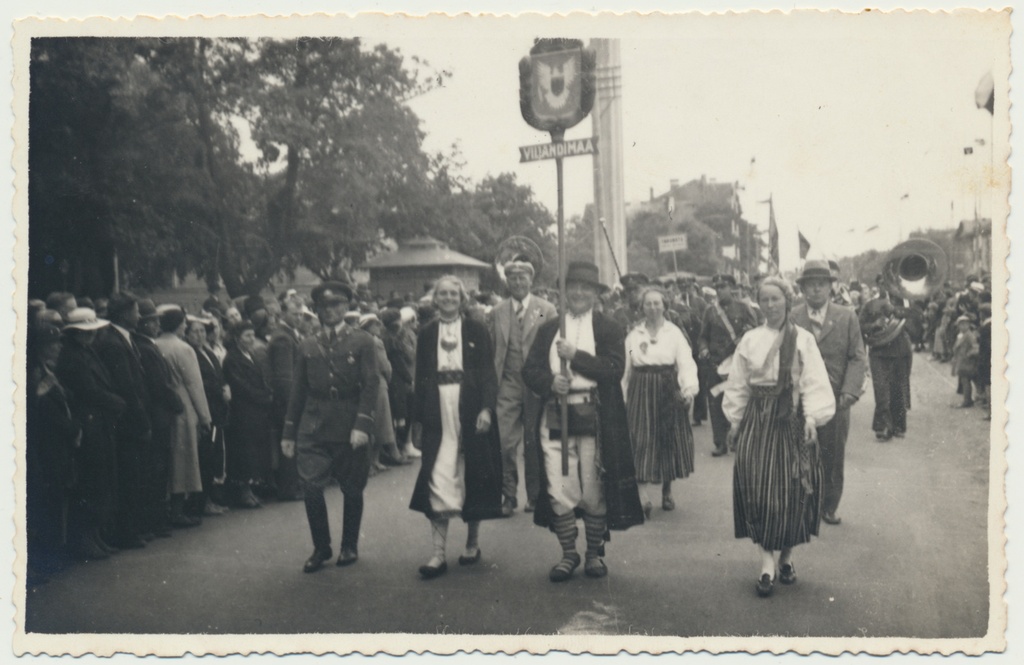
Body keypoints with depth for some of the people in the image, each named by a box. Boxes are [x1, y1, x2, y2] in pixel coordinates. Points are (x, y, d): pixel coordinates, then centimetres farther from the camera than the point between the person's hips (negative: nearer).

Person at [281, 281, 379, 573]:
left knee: (352, 491, 7)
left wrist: (363, 424, -17)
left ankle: (349, 546, 25)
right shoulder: (307, 345, 11)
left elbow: (370, 385, -6)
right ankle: (321, 548, 10)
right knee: (310, 487, -7)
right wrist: (289, 433, 10)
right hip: (313, 427, 2)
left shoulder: (362, 342, 2)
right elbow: (297, 390, 12)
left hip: (350, 426, -2)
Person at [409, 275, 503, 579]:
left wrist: (486, 408, -14)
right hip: (438, 415, 1)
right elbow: (421, 378, 9)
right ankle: (439, 553, -4)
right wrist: (417, 420, 5)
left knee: (473, 477, 7)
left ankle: (473, 543, 23)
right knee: (438, 483, -6)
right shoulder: (427, 333, 9)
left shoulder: (477, 331, 4)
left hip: (470, 413, -1)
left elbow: (488, 373, 0)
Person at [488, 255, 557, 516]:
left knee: (534, 443, 7)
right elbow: (490, 351, 11)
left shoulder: (547, 310, 3)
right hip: (507, 386, 1)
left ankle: (535, 496, 22)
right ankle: (508, 495, 5)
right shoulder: (496, 313, 10)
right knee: (504, 442, -7)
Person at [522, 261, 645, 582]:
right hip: (555, 418, 2)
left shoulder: (609, 329, 5)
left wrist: (575, 356, -15)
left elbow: (615, 369, -10)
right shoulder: (548, 329, 14)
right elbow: (530, 370, 7)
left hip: (595, 419, -2)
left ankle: (595, 554, 20)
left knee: (594, 492, 4)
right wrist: (551, 382, -13)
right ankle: (568, 554, 16)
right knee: (559, 491, 0)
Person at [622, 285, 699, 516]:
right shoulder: (633, 335, 7)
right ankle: (642, 494, -13)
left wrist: (689, 388, -23)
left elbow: (686, 362, -8)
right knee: (640, 441, -9)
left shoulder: (674, 333, 1)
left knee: (668, 441, 7)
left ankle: (667, 491, 25)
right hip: (641, 393, 1)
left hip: (668, 392, -1)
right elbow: (625, 369, 8)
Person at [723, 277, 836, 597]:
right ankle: (767, 560, -1)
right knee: (758, 487, -5)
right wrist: (735, 421, 8)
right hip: (757, 418, 2)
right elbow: (738, 385, 10)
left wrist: (812, 418, -18)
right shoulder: (750, 340, 6)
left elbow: (814, 382, -6)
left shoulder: (803, 339, 0)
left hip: (791, 419, -1)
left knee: (792, 489, 1)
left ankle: (787, 555, 18)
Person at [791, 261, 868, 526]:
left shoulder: (847, 317, 4)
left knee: (833, 459, 9)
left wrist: (849, 392, -12)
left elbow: (857, 358, 1)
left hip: (835, 402, 1)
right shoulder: (790, 318, 3)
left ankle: (829, 508, 24)